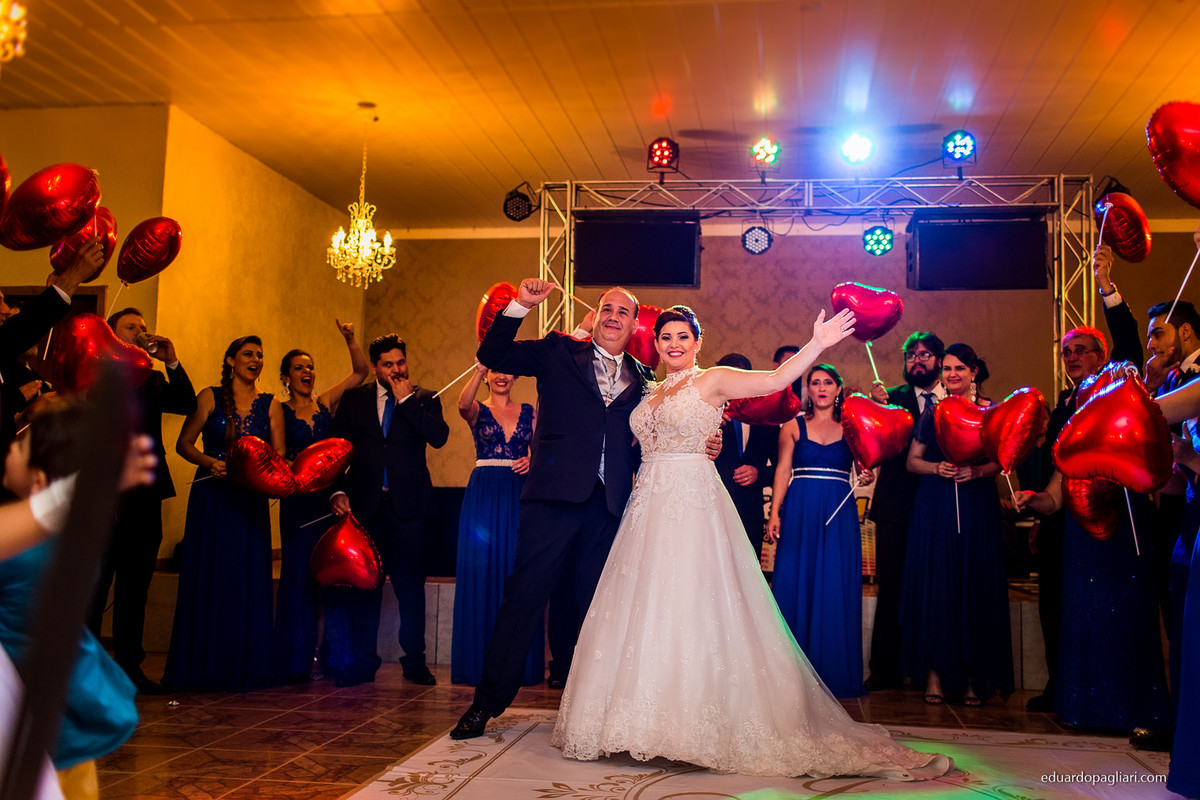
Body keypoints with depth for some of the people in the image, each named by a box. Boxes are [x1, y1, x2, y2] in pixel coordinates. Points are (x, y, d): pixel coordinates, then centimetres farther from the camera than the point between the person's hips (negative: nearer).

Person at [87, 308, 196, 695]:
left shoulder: (153, 380, 18)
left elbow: (188, 405, 2)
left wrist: (172, 362, -6)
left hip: (145, 498, 5)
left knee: (135, 589, 10)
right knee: (92, 586, -1)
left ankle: (129, 665, 18)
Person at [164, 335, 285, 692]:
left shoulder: (270, 405, 8)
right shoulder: (210, 397, 4)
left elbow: (279, 454, 5)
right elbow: (183, 443, 3)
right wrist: (209, 461, -13)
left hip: (250, 500, 1)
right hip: (210, 497, -1)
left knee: (247, 581, 1)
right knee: (205, 579, 1)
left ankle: (242, 669, 10)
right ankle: (200, 668, 11)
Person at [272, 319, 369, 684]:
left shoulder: (326, 403, 12)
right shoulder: (279, 412, 4)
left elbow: (360, 371, 7)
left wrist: (350, 339, -5)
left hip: (331, 499, 3)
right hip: (298, 502, -2)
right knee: (298, 576, -2)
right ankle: (294, 662, 7)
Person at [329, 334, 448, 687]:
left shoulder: (424, 399, 7)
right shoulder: (354, 399, 11)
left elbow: (439, 436, -11)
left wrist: (407, 400, -9)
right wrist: (337, 492, -4)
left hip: (407, 506, -1)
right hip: (365, 505, 1)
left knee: (410, 586, 2)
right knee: (363, 586, 5)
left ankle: (415, 661, 12)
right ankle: (363, 662, 15)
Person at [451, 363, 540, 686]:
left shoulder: (528, 412, 13)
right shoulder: (477, 410, 6)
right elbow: (463, 405, -18)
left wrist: (533, 461, -8)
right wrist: (480, 369, -32)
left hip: (520, 497, 2)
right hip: (483, 494, -2)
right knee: (482, 576, -1)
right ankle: (480, 663, 7)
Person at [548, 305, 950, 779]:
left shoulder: (712, 380, -1)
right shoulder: (652, 393, 18)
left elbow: (776, 380, -13)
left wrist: (818, 345, -25)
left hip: (694, 505, -6)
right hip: (650, 508, 6)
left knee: (691, 609, -6)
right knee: (644, 610, 6)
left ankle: (697, 724, 4)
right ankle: (646, 723, 16)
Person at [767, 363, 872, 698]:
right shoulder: (793, 426, 7)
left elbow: (864, 468, 11)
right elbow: (782, 471, 2)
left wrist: (867, 477, -12)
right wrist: (774, 513, -6)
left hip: (839, 515, 1)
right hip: (799, 513, -1)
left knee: (836, 589, 0)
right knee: (796, 586, 0)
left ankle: (834, 672, 10)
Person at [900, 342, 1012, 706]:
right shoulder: (932, 411, 9)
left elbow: (1002, 461, 1)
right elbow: (913, 460, 9)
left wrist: (977, 471, -17)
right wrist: (937, 468, -9)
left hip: (978, 511, -1)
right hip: (934, 509, 1)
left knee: (975, 587, -1)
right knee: (934, 586, -1)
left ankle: (974, 677, 8)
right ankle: (936, 673, 6)